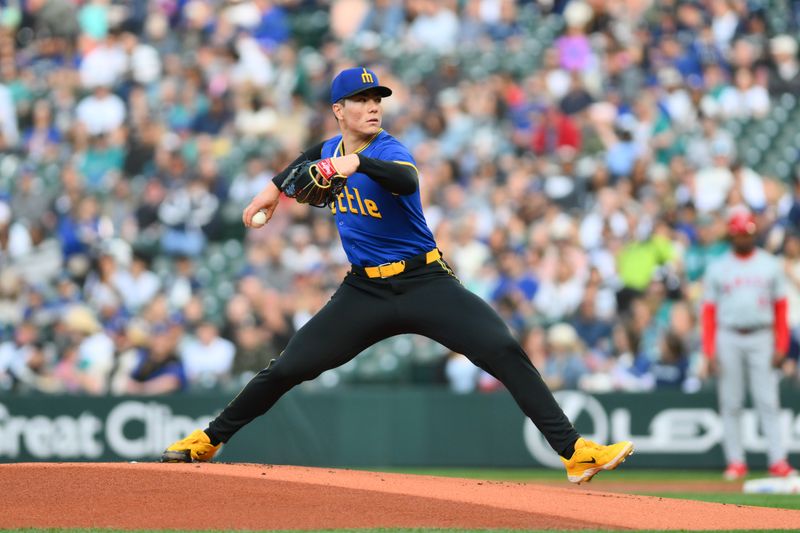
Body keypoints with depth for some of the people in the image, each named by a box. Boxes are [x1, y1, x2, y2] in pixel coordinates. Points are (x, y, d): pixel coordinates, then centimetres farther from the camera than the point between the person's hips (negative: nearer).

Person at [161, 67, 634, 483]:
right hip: (364, 291, 5)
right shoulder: (331, 149, 5)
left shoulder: (388, 151, -14)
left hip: (426, 282, -5)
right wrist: (276, 186, 30)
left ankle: (575, 452, -24)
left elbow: (407, 180, -41)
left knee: (505, 351, -23)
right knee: (287, 369, 2)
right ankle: (209, 441, 21)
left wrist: (359, 163, -56)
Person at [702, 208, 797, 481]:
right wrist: (709, 352, -2)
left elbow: (780, 307, 8)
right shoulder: (717, 269, 8)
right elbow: (709, 312, 6)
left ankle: (778, 460, -9)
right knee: (730, 404, 1)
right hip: (728, 339, 1)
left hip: (761, 338, -1)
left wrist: (781, 346, -1)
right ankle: (735, 462, 6)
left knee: (768, 402, -6)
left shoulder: (769, 266, 8)